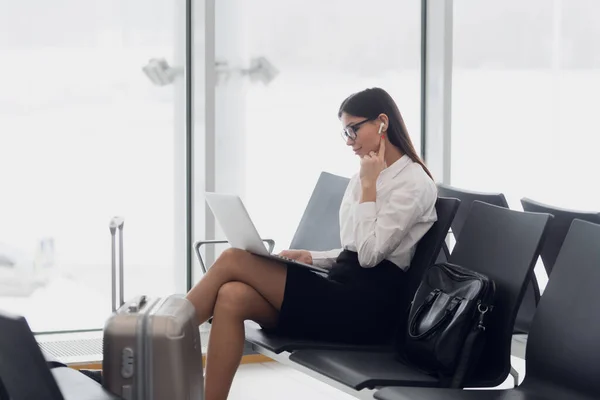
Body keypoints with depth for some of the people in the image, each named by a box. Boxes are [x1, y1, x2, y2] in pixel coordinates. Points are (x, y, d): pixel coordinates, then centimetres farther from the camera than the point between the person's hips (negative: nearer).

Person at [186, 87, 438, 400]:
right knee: (233, 298, -19)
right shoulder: (366, 176, 20)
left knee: (233, 260, -17)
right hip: (343, 294, 8)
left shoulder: (414, 183, -6)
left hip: (366, 308, -8)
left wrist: (368, 186, -8)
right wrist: (310, 257, 5)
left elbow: (370, 253, -14)